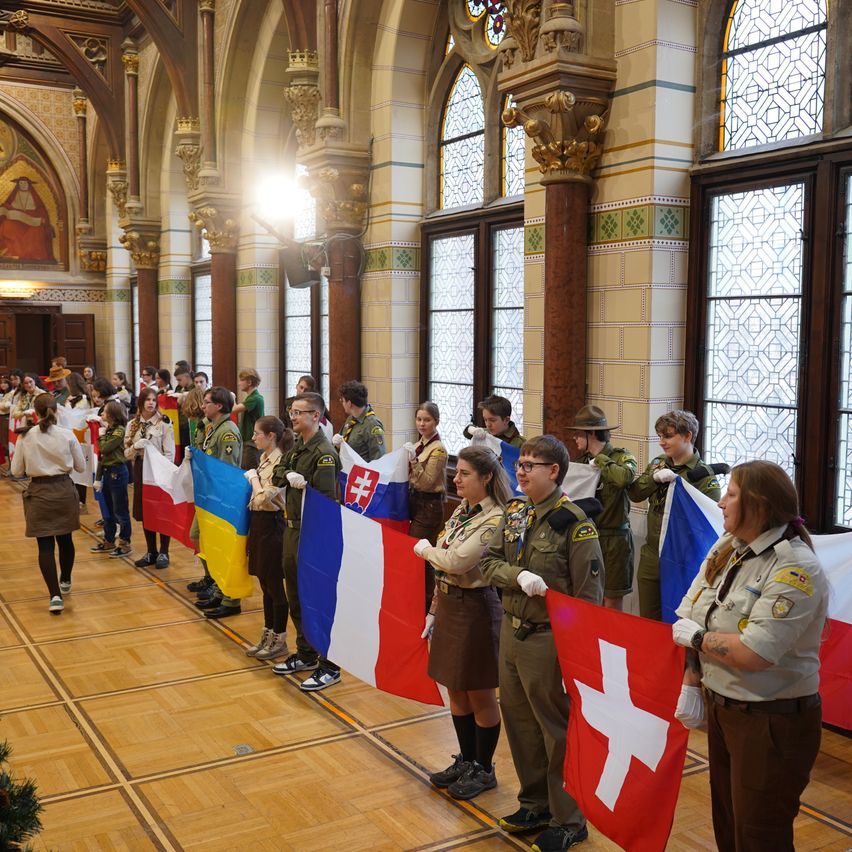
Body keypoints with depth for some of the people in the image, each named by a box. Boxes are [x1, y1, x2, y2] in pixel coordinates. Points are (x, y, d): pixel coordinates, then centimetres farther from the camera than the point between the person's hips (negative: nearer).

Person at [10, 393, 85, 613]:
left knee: (45, 545, 1)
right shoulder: (67, 435, -8)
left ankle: (55, 595, -9)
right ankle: (65, 581, 41)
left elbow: (17, 471, 0)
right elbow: (81, 466, 1)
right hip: (64, 490, 1)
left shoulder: (26, 438, -8)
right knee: (65, 539, 20)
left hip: (39, 493, -1)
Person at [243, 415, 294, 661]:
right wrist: (252, 477, 2)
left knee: (274, 584, 2)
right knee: (265, 583, 16)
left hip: (271, 525, -9)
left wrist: (253, 477, -10)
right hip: (258, 523, 9)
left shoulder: (280, 462, -18)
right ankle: (267, 635, 27)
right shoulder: (264, 459, 9)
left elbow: (264, 497, -23)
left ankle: (279, 641, 14)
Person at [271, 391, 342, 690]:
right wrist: (288, 475, -13)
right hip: (293, 529, 9)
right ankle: (305, 654, 34)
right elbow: (277, 473, 8)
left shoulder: (324, 453, -18)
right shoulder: (298, 445, 9)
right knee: (295, 596, 18)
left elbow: (325, 499, -21)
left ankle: (329, 666, 9)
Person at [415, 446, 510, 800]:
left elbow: (456, 561, -26)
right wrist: (434, 610, 12)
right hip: (448, 605, 8)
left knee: (480, 694, 8)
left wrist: (425, 549, -8)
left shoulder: (495, 519, -19)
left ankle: (484, 770, 24)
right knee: (456, 691, 18)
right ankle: (466, 760, 34)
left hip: (476, 608, -8)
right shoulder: (461, 511, 7)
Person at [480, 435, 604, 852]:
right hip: (511, 631, 7)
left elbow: (589, 593, -14)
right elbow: (488, 562, 2)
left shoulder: (572, 521, -16)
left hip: (548, 640, -7)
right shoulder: (513, 512, 4)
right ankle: (535, 803, 38)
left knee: (556, 729, 7)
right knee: (519, 722, 18)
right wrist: (519, 575, -18)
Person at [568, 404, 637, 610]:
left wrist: (599, 460, -15)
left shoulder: (622, 456, -5)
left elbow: (625, 477, -28)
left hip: (613, 540, -5)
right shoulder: (582, 460, 11)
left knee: (611, 606, 3)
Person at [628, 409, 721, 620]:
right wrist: (655, 477, -17)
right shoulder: (658, 464, 7)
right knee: (647, 620, 14)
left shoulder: (704, 476, -11)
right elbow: (634, 494, -3)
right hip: (650, 557, 6)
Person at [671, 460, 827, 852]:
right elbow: (689, 622, 2)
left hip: (773, 722, -7)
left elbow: (752, 654, -28)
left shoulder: (796, 568, -21)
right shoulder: (726, 547, 2)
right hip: (720, 708, 7)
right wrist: (690, 684, -2)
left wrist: (695, 636, -14)